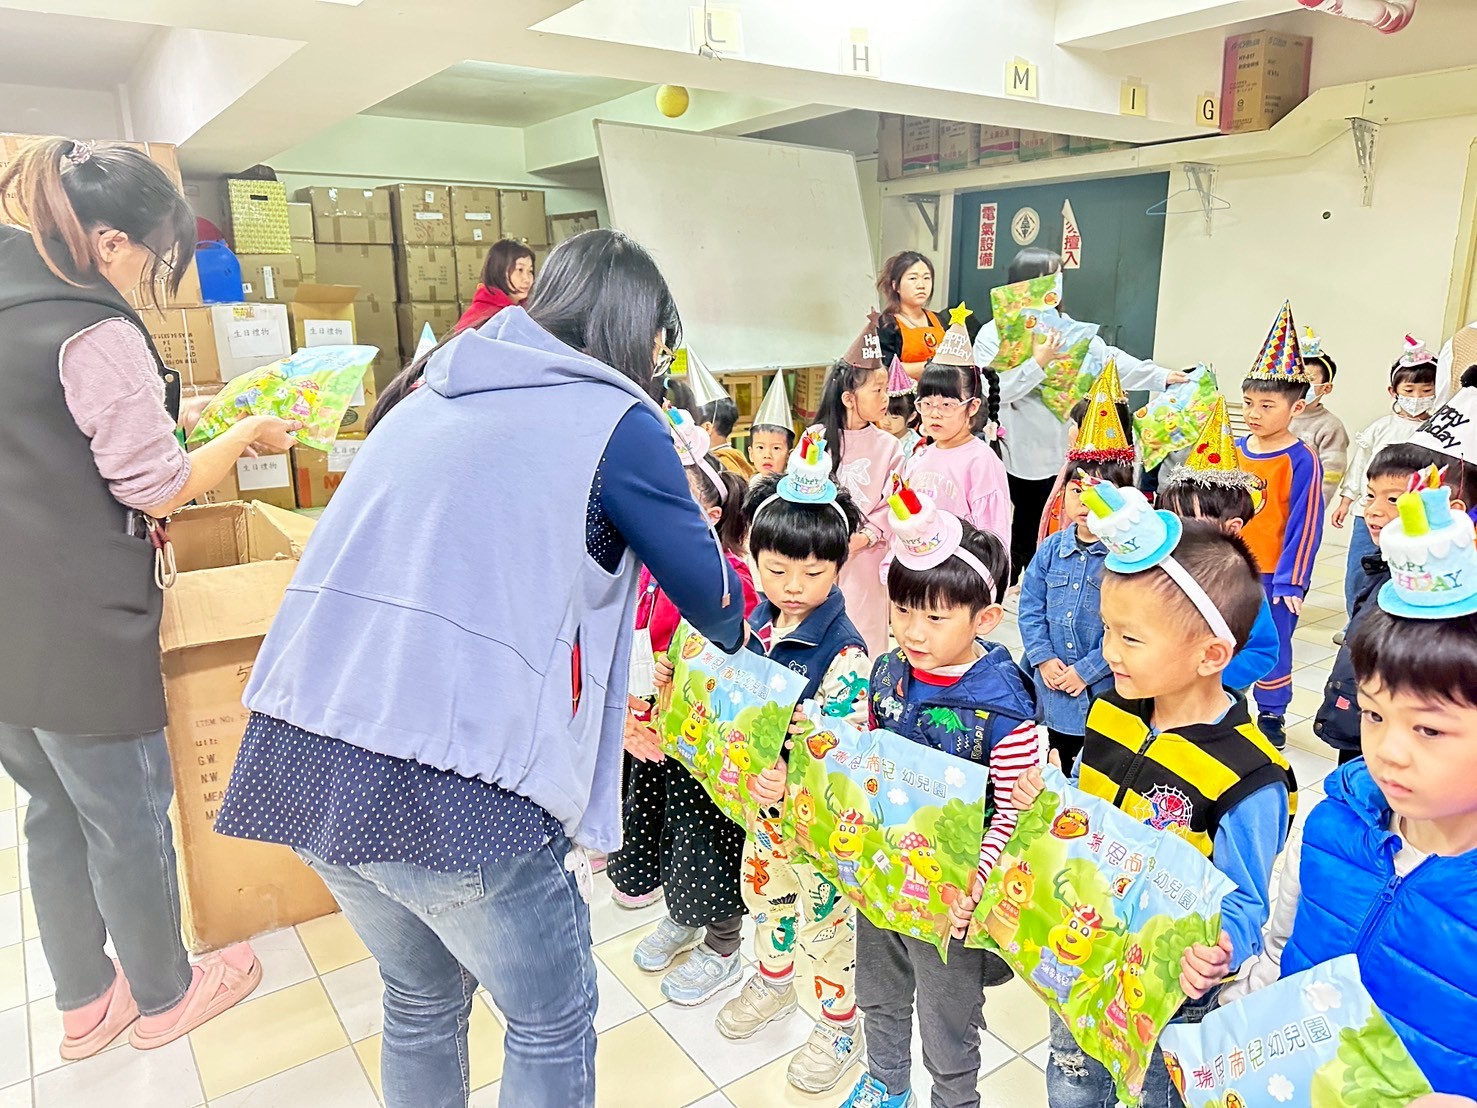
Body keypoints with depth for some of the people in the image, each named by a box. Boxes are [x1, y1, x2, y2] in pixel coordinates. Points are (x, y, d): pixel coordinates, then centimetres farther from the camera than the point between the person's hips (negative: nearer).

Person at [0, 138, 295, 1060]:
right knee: (129, 818, 10)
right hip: (78, 634, -8)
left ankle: (84, 1003, 38)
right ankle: (163, 996, 31)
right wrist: (246, 436, 0)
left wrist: (165, 416, 17)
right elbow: (161, 492, -14)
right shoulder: (95, 331, -18)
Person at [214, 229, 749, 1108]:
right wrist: (743, 625, 31)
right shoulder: (617, 420, -3)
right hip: (450, 791, -7)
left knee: (422, 995, 30)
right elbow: (713, 600, 7)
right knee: (553, 1021, 18)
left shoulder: (436, 395, 16)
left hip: (299, 758, 8)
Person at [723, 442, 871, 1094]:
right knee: (764, 891, 27)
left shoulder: (843, 651, -26)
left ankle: (840, 1025, 37)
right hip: (763, 794, 7)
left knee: (825, 918, 12)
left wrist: (794, 784, -40)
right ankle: (774, 982, 54)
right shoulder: (757, 624, -5)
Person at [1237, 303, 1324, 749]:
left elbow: (1304, 523, -11)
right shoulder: (1233, 451, 2)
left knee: (1273, 646, 9)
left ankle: (1272, 715, 27)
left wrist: (1291, 581, -11)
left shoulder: (1301, 460, -12)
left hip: (1273, 576, -4)